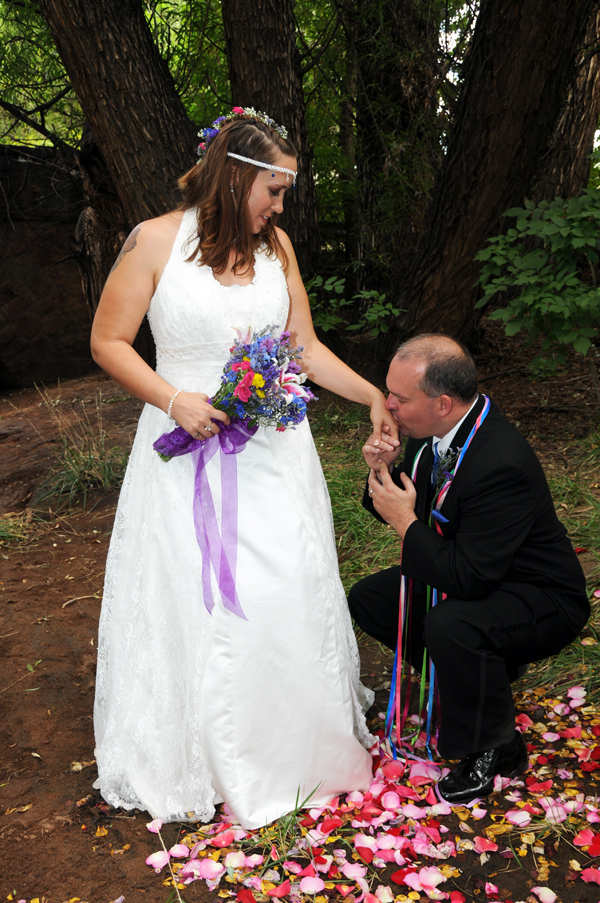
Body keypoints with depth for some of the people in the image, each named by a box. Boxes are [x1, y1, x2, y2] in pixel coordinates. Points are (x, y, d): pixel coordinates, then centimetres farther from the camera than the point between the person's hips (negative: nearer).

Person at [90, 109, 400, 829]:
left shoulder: (275, 246, 5)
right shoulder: (155, 242, -8)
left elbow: (304, 347, 10)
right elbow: (108, 342, -4)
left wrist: (374, 397, 2)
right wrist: (175, 400, -17)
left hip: (273, 451, 4)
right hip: (188, 447, -3)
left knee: (284, 594, 8)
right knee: (189, 601, 4)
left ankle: (293, 746, 30)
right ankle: (193, 761, 26)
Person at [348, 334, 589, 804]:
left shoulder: (503, 464, -35)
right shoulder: (433, 431, -9)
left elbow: (468, 577, -33)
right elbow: (404, 503, 4)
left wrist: (406, 522, -25)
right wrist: (383, 472, -17)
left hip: (539, 599, -9)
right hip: (475, 573, 9)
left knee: (449, 625, -37)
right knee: (367, 599, 7)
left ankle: (495, 747, -8)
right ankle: (485, 671, 18)